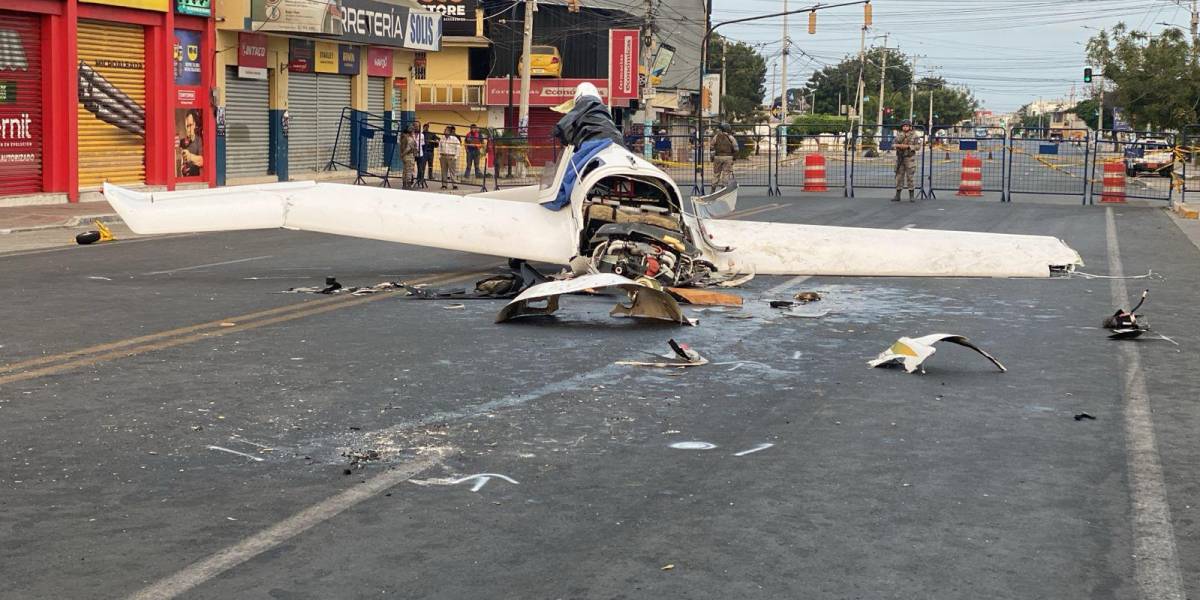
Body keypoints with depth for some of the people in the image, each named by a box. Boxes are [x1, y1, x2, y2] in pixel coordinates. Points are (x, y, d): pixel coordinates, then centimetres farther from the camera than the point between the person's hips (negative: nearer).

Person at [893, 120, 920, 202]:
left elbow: (918, 146, -10)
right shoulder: (899, 135, 8)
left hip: (910, 158, -4)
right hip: (900, 158, 4)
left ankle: (912, 196, 1)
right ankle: (897, 195, 9)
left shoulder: (914, 136, -3)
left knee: (910, 176, -4)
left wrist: (908, 146, -20)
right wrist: (898, 145, -20)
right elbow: (893, 145, 1)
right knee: (899, 176, 4)